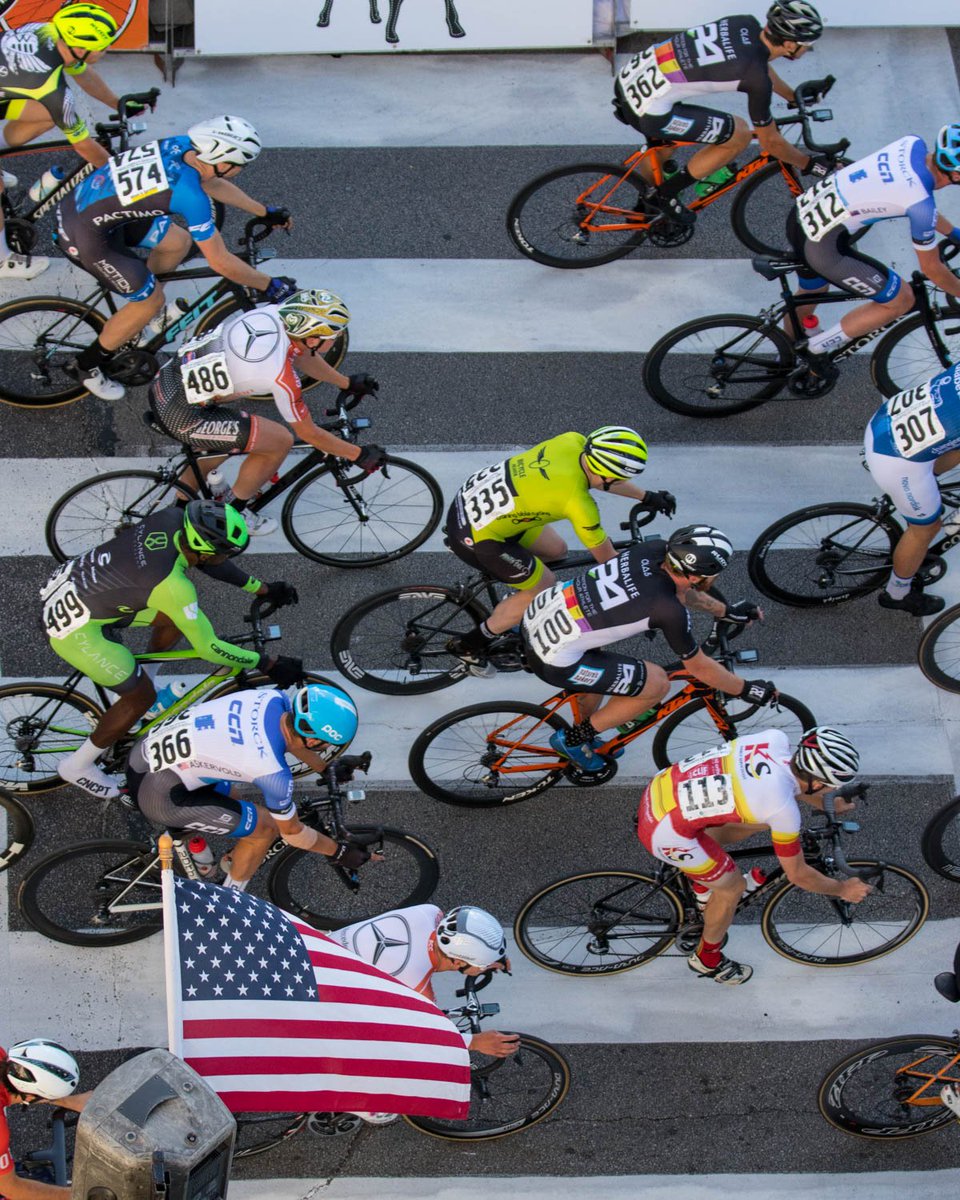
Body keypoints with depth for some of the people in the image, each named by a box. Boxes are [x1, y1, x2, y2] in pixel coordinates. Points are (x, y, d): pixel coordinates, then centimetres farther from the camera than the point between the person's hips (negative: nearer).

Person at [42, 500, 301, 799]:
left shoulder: (173, 518, -12)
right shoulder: (172, 585, -32)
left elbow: (207, 562, 8)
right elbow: (208, 648, -21)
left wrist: (263, 589, 12)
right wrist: (269, 665, -13)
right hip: (73, 628, -8)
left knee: (177, 615, 14)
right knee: (142, 697, 7)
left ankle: (130, 691, 35)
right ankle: (78, 766, 25)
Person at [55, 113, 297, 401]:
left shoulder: (181, 146, -5)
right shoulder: (190, 194, -28)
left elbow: (213, 184, 16)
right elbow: (221, 262, -20)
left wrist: (266, 212, 22)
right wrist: (269, 286, -8)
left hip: (80, 199, 8)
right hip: (85, 234, -8)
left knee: (178, 242, 15)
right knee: (152, 301, 3)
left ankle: (140, 304, 38)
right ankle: (89, 365, 20)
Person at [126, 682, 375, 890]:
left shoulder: (274, 699, -5)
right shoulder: (274, 773, -21)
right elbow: (291, 832, -3)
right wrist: (339, 852, 10)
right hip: (159, 798, -8)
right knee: (266, 827, 2)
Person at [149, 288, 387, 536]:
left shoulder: (273, 312, -4)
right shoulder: (281, 376, -25)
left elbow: (300, 354, 18)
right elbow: (308, 433, -9)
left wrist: (347, 383, 29)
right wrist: (359, 455, 2)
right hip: (181, 417, -8)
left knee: (217, 449, 32)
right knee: (280, 441, 0)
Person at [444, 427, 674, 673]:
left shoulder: (573, 441, -9)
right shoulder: (579, 503, -26)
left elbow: (603, 477, 15)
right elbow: (606, 557, -10)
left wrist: (647, 496, 19)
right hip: (475, 536, -8)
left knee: (556, 549, 18)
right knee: (545, 588, 9)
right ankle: (468, 645, 21)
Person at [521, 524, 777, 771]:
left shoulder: (654, 548, -2)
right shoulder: (671, 612, -20)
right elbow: (698, 667, -4)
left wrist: (726, 611, 29)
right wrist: (747, 690, 10)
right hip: (553, 662, -8)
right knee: (658, 684, 1)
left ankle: (586, 739, 45)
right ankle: (573, 739, 13)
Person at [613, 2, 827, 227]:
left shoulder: (747, 25, 5)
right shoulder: (756, 78, -16)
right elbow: (770, 142, -3)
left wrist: (794, 97, 41)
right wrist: (810, 164, 12)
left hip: (630, 77, 9)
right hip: (647, 112, -9)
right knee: (740, 134, -1)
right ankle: (667, 195, 9)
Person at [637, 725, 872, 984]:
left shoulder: (775, 739, -4)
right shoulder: (783, 809, -21)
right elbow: (798, 875, -5)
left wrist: (825, 805, 32)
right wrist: (843, 889, 11)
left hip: (661, 788, 8)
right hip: (665, 831, -8)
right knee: (732, 886, 11)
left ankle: (702, 885, 40)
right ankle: (707, 959, 36)